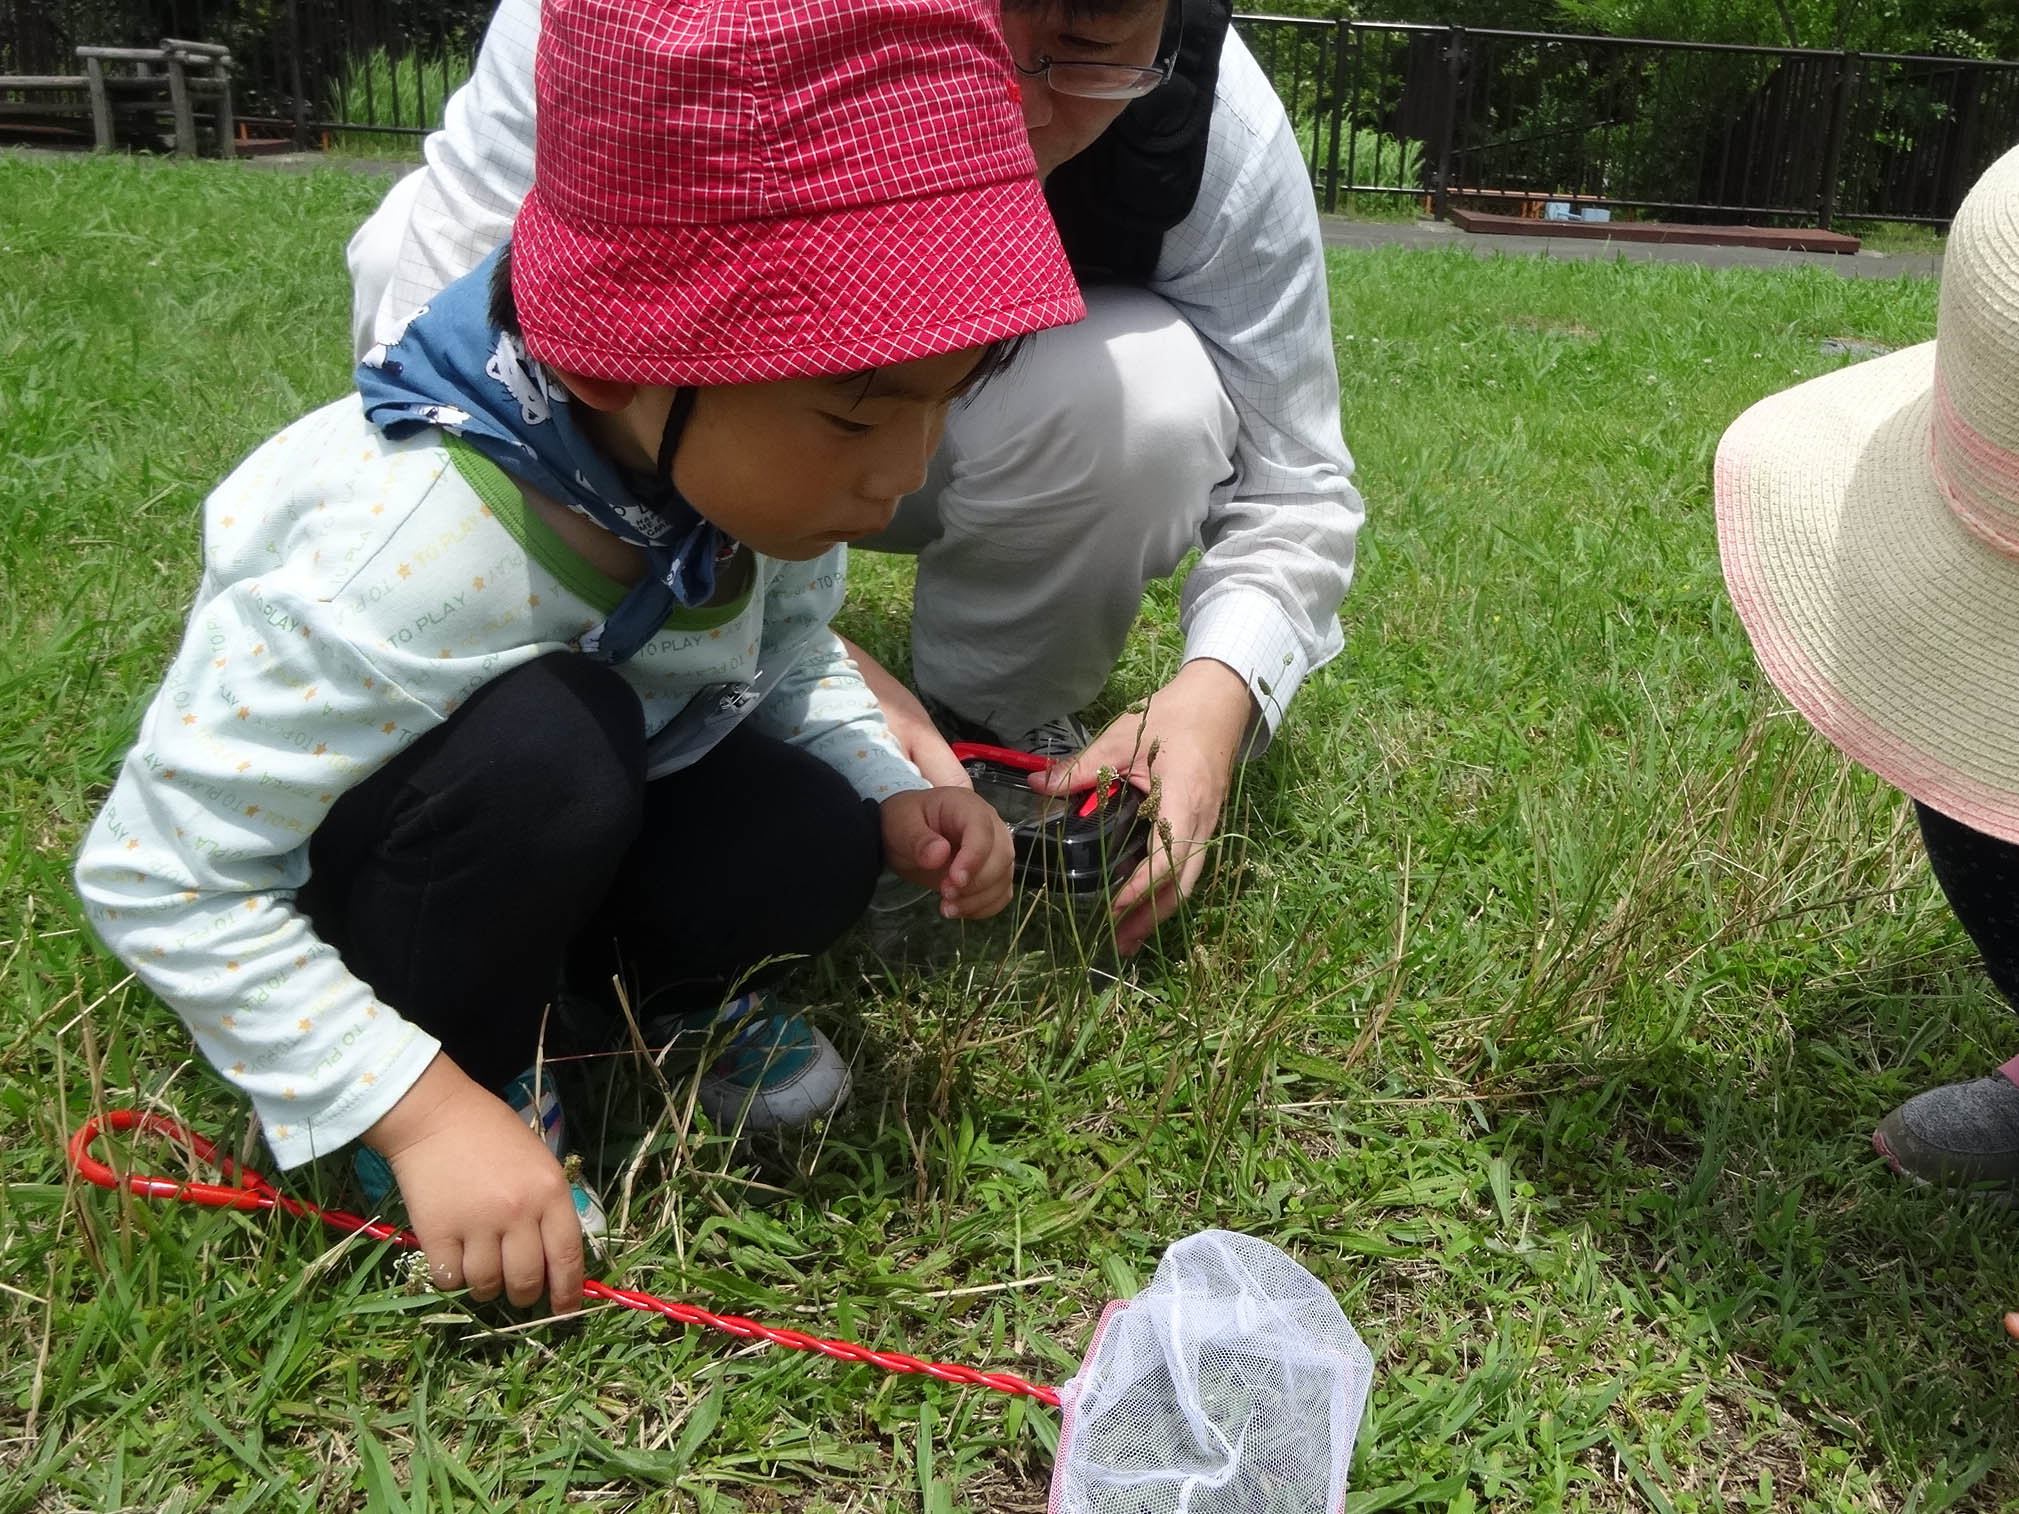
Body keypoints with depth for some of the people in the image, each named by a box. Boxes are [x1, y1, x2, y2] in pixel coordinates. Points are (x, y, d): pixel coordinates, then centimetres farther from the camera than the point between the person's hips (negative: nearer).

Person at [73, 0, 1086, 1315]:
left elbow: (791, 653, 3)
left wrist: (887, 792, -16)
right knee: (543, 740, -36)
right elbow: (157, 874, -30)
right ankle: (468, 1074, -9)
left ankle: (672, 983, 10)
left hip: (574, 829, 5)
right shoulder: (412, 559, -38)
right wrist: (425, 1113, -30)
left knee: (814, 848, -23)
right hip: (325, 856, -4)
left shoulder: (760, 458, -17)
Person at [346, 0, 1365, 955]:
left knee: (1145, 399, -33)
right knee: (410, 254, -29)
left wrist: (1220, 688, -38)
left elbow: (1292, 488, -17)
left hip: (959, 437, 1)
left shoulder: (1221, 131, -28)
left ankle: (994, 733, -4)